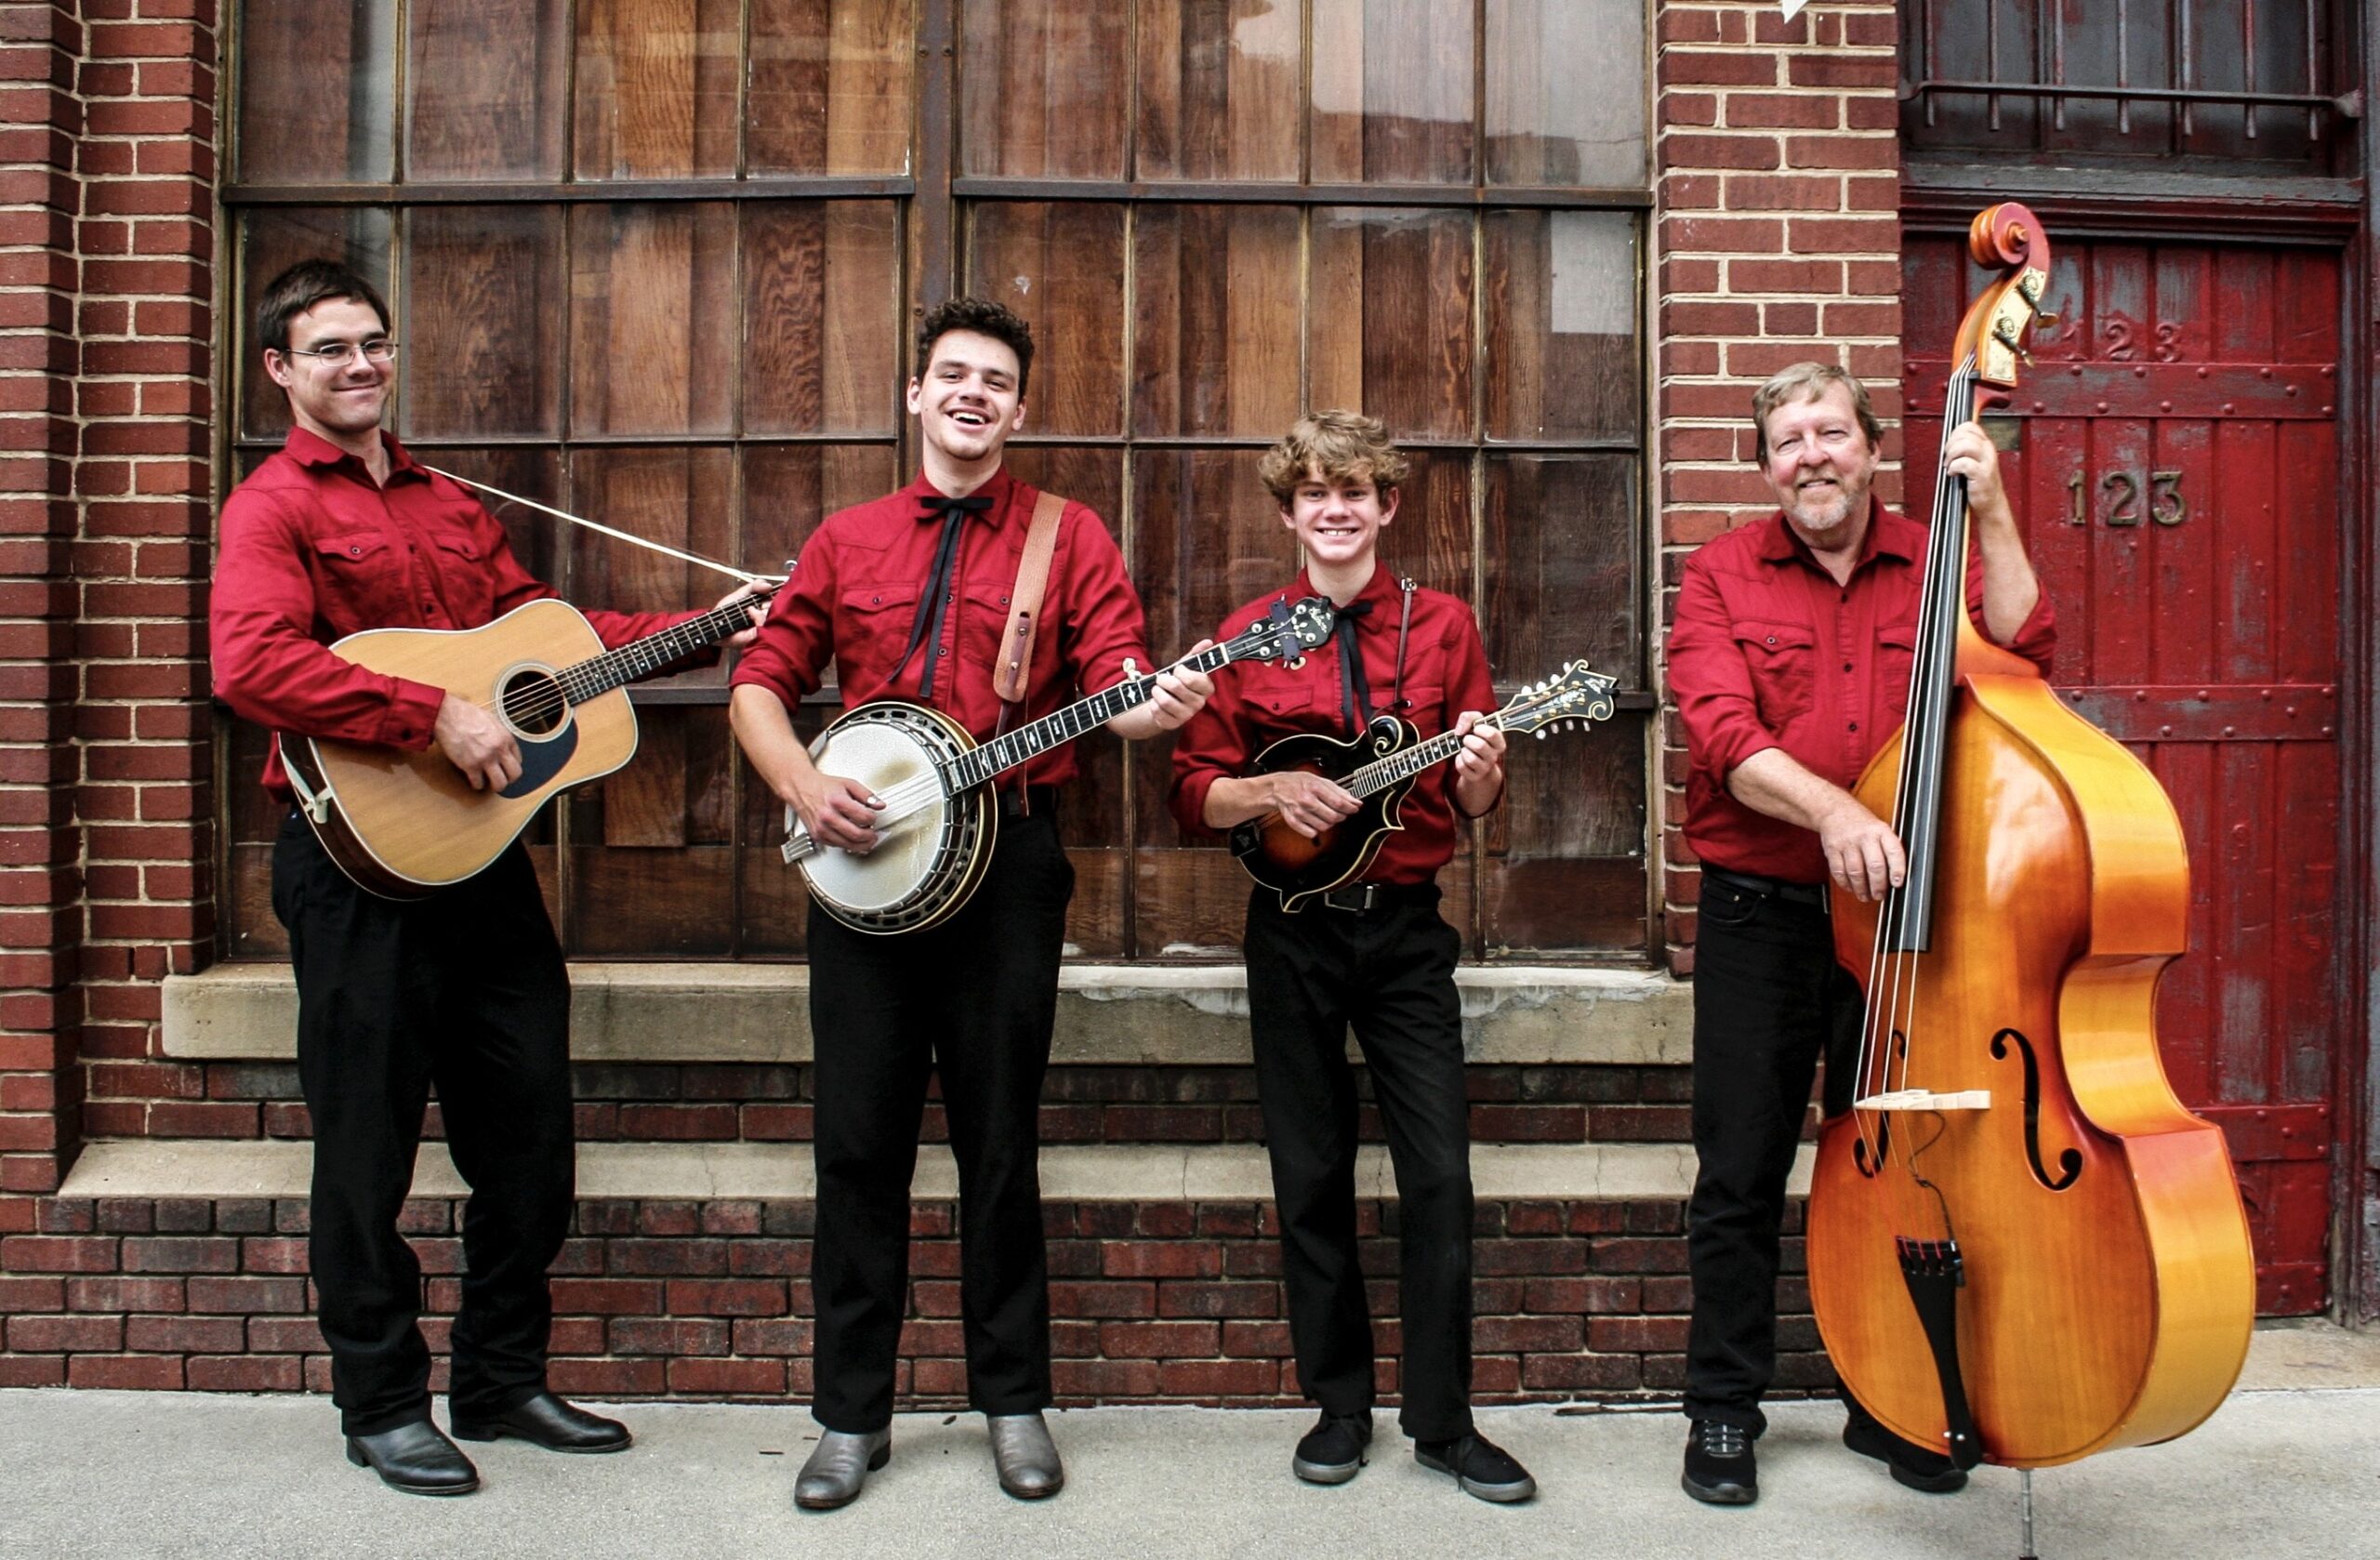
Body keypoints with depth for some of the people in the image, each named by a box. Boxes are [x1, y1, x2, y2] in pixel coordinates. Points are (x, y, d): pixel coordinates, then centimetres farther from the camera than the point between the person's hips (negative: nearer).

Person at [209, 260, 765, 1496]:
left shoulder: (449, 505, 19)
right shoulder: (273, 506, -5)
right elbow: (251, 667, -21)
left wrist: (707, 630, 15)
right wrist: (435, 718, -25)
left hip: (484, 846, 7)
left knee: (529, 1128, 11)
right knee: (368, 1140, 4)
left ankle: (504, 1380, 27)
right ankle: (383, 1406, 20)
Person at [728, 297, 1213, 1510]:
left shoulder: (1069, 537, 5)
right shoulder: (846, 541, 12)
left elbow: (1116, 685, -6)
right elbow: (760, 683, 10)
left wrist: (1158, 705, -29)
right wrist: (801, 784, -9)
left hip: (1009, 855, -2)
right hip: (861, 858, 2)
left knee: (999, 1139, 6)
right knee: (859, 1138, 5)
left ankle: (1013, 1400, 21)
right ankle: (852, 1412, 18)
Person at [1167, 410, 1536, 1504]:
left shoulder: (1441, 625, 4)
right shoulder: (1249, 636, 4)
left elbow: (1475, 800, 4)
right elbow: (1194, 795, 3)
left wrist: (1479, 775, -18)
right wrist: (1272, 791, -15)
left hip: (1406, 924, 0)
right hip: (1293, 929, 1)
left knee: (1440, 1173, -2)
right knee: (1311, 1175, 7)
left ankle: (1443, 1420, 12)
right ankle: (1339, 1405, 22)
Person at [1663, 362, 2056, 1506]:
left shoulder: (1938, 564, 7)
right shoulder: (1723, 575, 1)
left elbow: (2023, 655, -11)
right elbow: (1723, 732, -14)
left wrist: (1992, 516, -15)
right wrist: (1829, 809, -30)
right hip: (1762, 916, -2)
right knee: (1740, 1173, 3)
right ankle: (1723, 1409, 19)